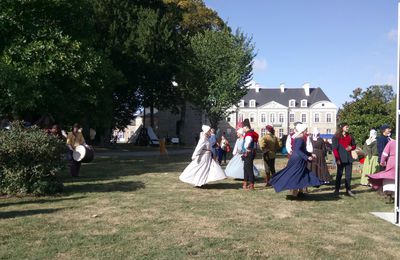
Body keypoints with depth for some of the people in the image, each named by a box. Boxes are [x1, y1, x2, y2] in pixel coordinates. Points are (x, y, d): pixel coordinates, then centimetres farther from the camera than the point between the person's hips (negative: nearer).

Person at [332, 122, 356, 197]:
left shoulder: (350, 136, 13)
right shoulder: (336, 137, -2)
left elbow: (354, 145, 22)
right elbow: (334, 148, -7)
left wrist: (351, 148, -2)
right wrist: (337, 158, -15)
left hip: (348, 158, 4)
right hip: (341, 159, -4)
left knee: (348, 175, 5)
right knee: (339, 174, -1)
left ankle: (348, 190, 12)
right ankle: (336, 190, 6)